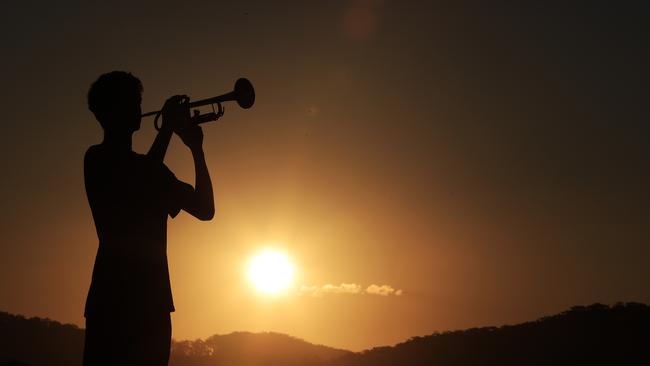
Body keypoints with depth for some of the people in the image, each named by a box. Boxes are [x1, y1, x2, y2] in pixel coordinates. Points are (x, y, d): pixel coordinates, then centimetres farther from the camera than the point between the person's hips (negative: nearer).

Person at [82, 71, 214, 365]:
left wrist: (197, 149, 8)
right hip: (115, 297, -6)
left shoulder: (150, 167, 24)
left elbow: (204, 209, 17)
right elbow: (134, 196, -18)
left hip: (152, 299, 7)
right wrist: (168, 126, -9)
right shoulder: (98, 158, 3)